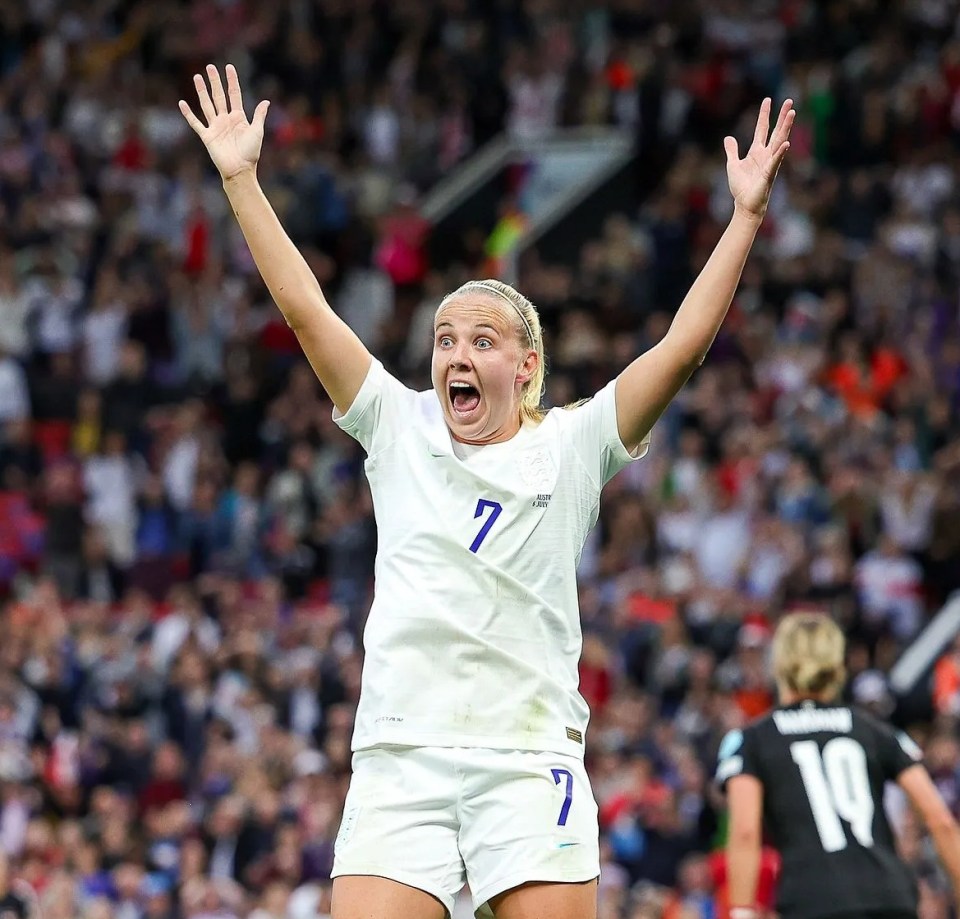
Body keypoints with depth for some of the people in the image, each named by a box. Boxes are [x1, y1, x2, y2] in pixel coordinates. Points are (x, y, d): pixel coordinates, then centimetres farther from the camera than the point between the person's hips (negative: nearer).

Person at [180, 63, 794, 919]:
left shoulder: (570, 447, 6)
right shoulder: (400, 430, 11)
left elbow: (683, 345, -1)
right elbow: (306, 310, 8)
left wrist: (746, 217, -6)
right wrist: (241, 180, 5)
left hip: (530, 760, -1)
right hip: (397, 760, 1)